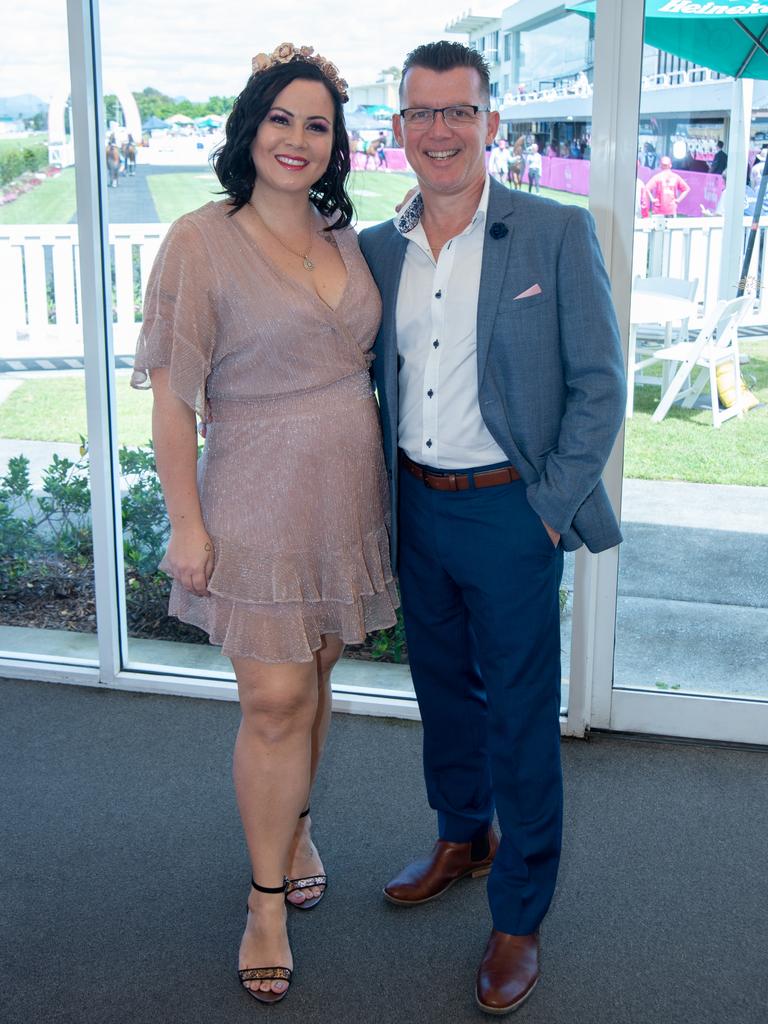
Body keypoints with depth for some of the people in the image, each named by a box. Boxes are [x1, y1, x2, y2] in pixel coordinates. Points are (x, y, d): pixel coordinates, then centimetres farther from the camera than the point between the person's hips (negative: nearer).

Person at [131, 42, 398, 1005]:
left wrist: (382, 477, 13)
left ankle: (294, 824, 40)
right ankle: (267, 899, 14)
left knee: (315, 675, 17)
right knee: (274, 700, -3)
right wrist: (186, 521, -13)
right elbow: (172, 393, -11)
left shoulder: (342, 235, 6)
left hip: (348, 492, 5)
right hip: (259, 499, -5)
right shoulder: (203, 241, -11)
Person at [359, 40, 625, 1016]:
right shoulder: (376, 249, 5)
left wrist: (552, 507, -11)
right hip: (416, 507, 5)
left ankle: (518, 918, 22)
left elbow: (600, 384, -7)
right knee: (443, 689, 21)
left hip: (511, 513, -4)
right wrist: (386, 490, 2)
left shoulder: (557, 234, -8)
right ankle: (461, 837, 45)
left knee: (521, 718, 5)